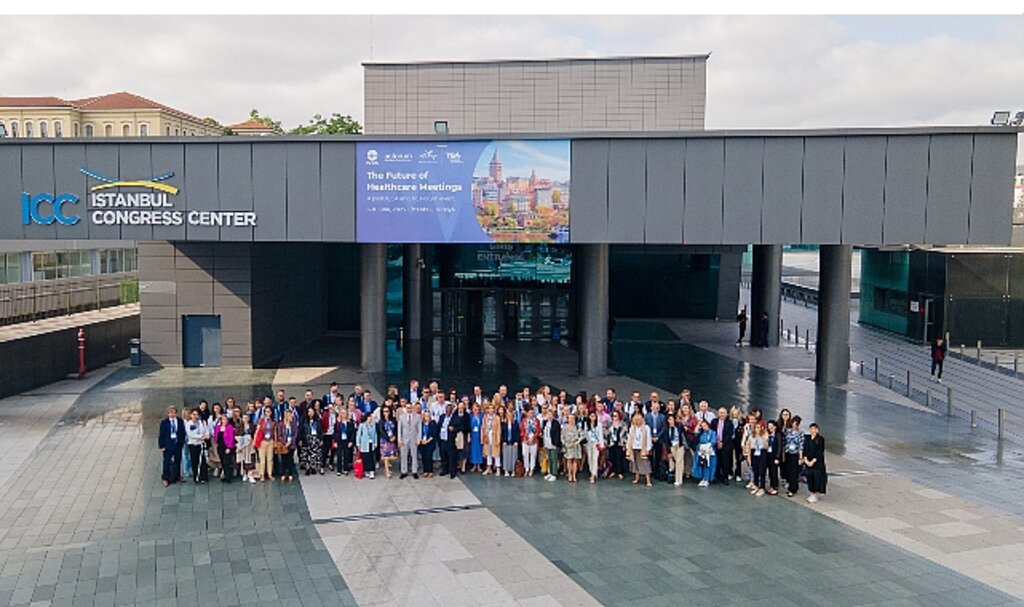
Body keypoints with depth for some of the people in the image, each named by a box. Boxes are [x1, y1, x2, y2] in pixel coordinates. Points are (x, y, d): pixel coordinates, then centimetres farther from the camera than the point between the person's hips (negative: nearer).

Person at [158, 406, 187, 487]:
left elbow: (183, 433, 8)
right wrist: (161, 446, -7)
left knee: (178, 461, 11)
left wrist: (182, 442, 0)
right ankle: (165, 478, 10)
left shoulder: (180, 422, 2)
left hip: (178, 444, 2)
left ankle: (177, 476, 25)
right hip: (168, 445, -2)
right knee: (167, 462, 1)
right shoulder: (164, 422, -4)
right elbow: (161, 435, -3)